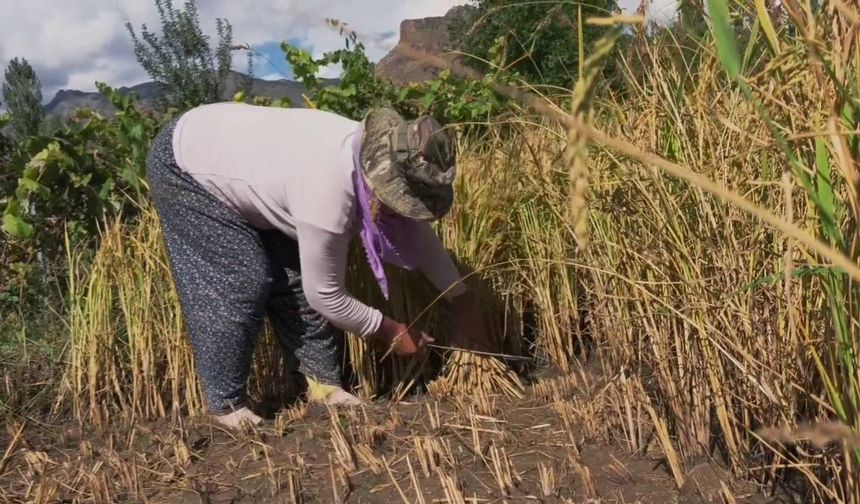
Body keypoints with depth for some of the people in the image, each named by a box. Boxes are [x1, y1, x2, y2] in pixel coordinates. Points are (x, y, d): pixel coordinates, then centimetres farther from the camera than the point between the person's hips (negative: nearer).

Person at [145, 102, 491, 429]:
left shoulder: (376, 156, -14)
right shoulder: (328, 195, -39)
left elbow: (417, 234, 3)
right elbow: (326, 294, -26)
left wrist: (464, 306, 5)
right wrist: (388, 333, -11)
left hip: (235, 158, 8)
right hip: (184, 167, -8)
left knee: (297, 273, 1)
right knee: (239, 286, -13)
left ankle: (322, 381, 12)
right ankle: (225, 405, 5)